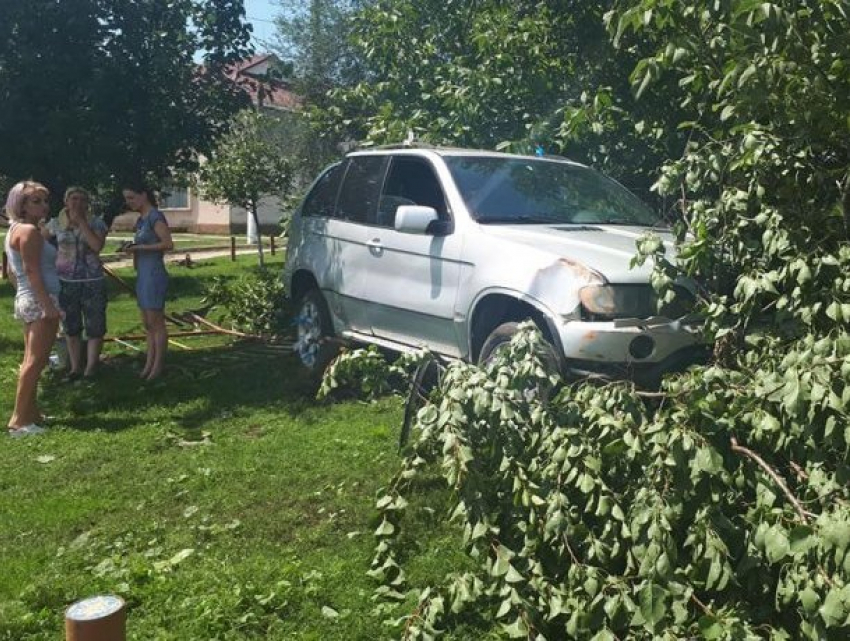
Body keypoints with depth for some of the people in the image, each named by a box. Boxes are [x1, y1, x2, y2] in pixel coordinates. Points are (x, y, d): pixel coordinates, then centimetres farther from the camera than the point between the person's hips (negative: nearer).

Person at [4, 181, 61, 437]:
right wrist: (48, 304, -24)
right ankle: (19, 420, -8)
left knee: (31, 360, 15)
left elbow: (12, 269, 20)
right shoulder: (30, 231, -14)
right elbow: (32, 270, -22)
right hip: (40, 301, -11)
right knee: (36, 361, -9)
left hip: (27, 300, 11)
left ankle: (31, 411, 23)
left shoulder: (16, 229, 16)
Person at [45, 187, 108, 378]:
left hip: (93, 282, -2)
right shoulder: (55, 224, 3)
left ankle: (90, 369, 10)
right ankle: (74, 368, 22)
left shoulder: (97, 223, -3)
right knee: (71, 328, 11)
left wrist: (81, 221, -16)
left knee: (95, 327, -1)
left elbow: (97, 246, -20)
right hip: (65, 283, 2)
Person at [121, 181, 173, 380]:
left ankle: (158, 366, 3)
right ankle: (149, 363, 18)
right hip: (142, 275, 9)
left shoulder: (155, 216, -11)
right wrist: (132, 248, 5)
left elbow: (168, 244, -21)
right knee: (147, 323, 12)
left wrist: (139, 247, -17)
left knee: (156, 323, -4)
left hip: (154, 275, -9)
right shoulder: (141, 219, 15)